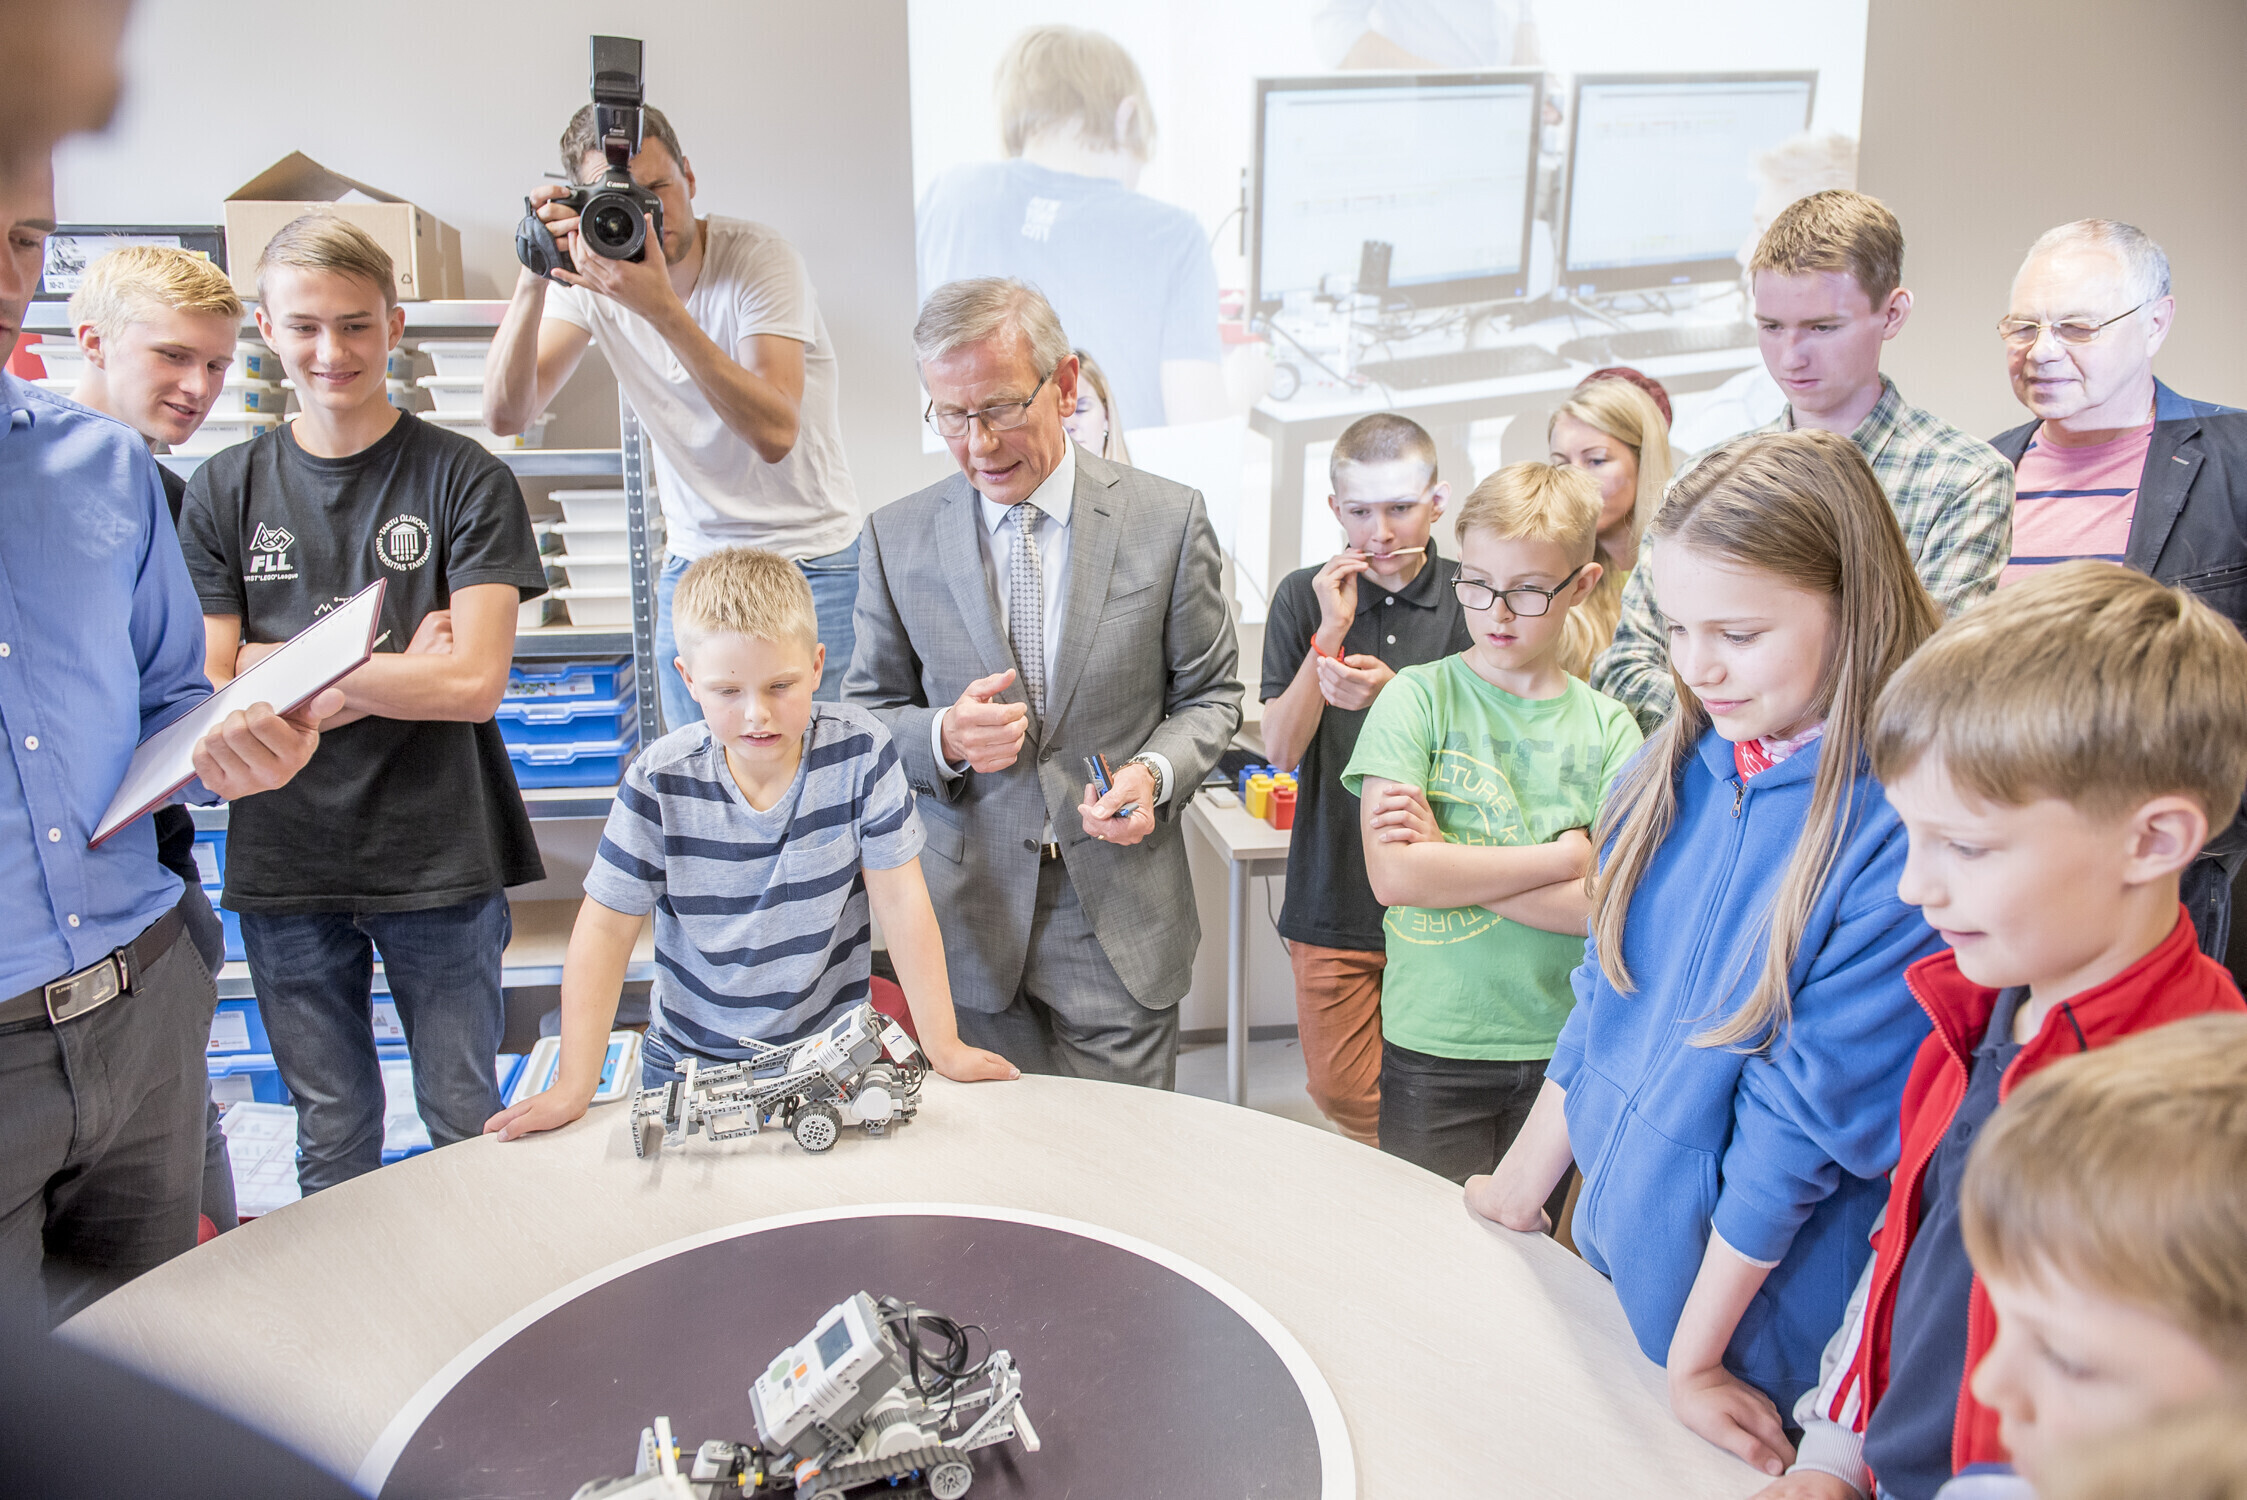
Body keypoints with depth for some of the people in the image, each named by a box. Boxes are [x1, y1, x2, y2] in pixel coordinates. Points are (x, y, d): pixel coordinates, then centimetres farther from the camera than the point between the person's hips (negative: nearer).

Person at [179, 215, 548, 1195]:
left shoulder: (464, 480, -4)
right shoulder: (224, 490, 4)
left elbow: (475, 682, -13)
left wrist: (280, 668, -12)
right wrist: (392, 677, -13)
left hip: (438, 859, -2)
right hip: (285, 865, 2)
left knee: (466, 1124, 10)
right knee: (331, 1139, 16)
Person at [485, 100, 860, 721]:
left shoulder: (758, 257, -17)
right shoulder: (593, 274, -4)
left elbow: (775, 434, -30)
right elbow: (505, 415, -12)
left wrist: (661, 306, -36)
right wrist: (534, 281, -24)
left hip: (808, 560, -4)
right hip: (692, 561, 4)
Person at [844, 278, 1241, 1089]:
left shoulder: (1168, 519, -4)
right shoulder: (896, 537, 0)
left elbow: (1211, 694, 5)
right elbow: (868, 712, 7)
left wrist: (1154, 773, -15)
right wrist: (942, 738, -15)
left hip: (1122, 928, -1)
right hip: (969, 926, 1)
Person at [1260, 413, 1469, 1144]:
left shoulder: (1470, 602, -3)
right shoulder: (1305, 597, 1)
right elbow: (1281, 748, -4)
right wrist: (1329, 635, -16)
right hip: (1334, 893, 2)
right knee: (1340, 1091, 9)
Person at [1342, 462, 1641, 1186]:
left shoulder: (1607, 726, 2)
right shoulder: (1417, 697, -5)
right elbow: (1394, 876, -16)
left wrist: (1448, 863, -16)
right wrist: (1568, 855, -12)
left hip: (1562, 1045, 2)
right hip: (1433, 1048, -2)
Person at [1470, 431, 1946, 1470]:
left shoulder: (1910, 832, -25)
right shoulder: (1679, 766, -3)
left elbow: (1803, 1118, -21)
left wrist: (1694, 1357, -14)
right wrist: (1524, 1185, 10)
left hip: (1761, 1340, -6)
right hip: (1611, 1261, 6)